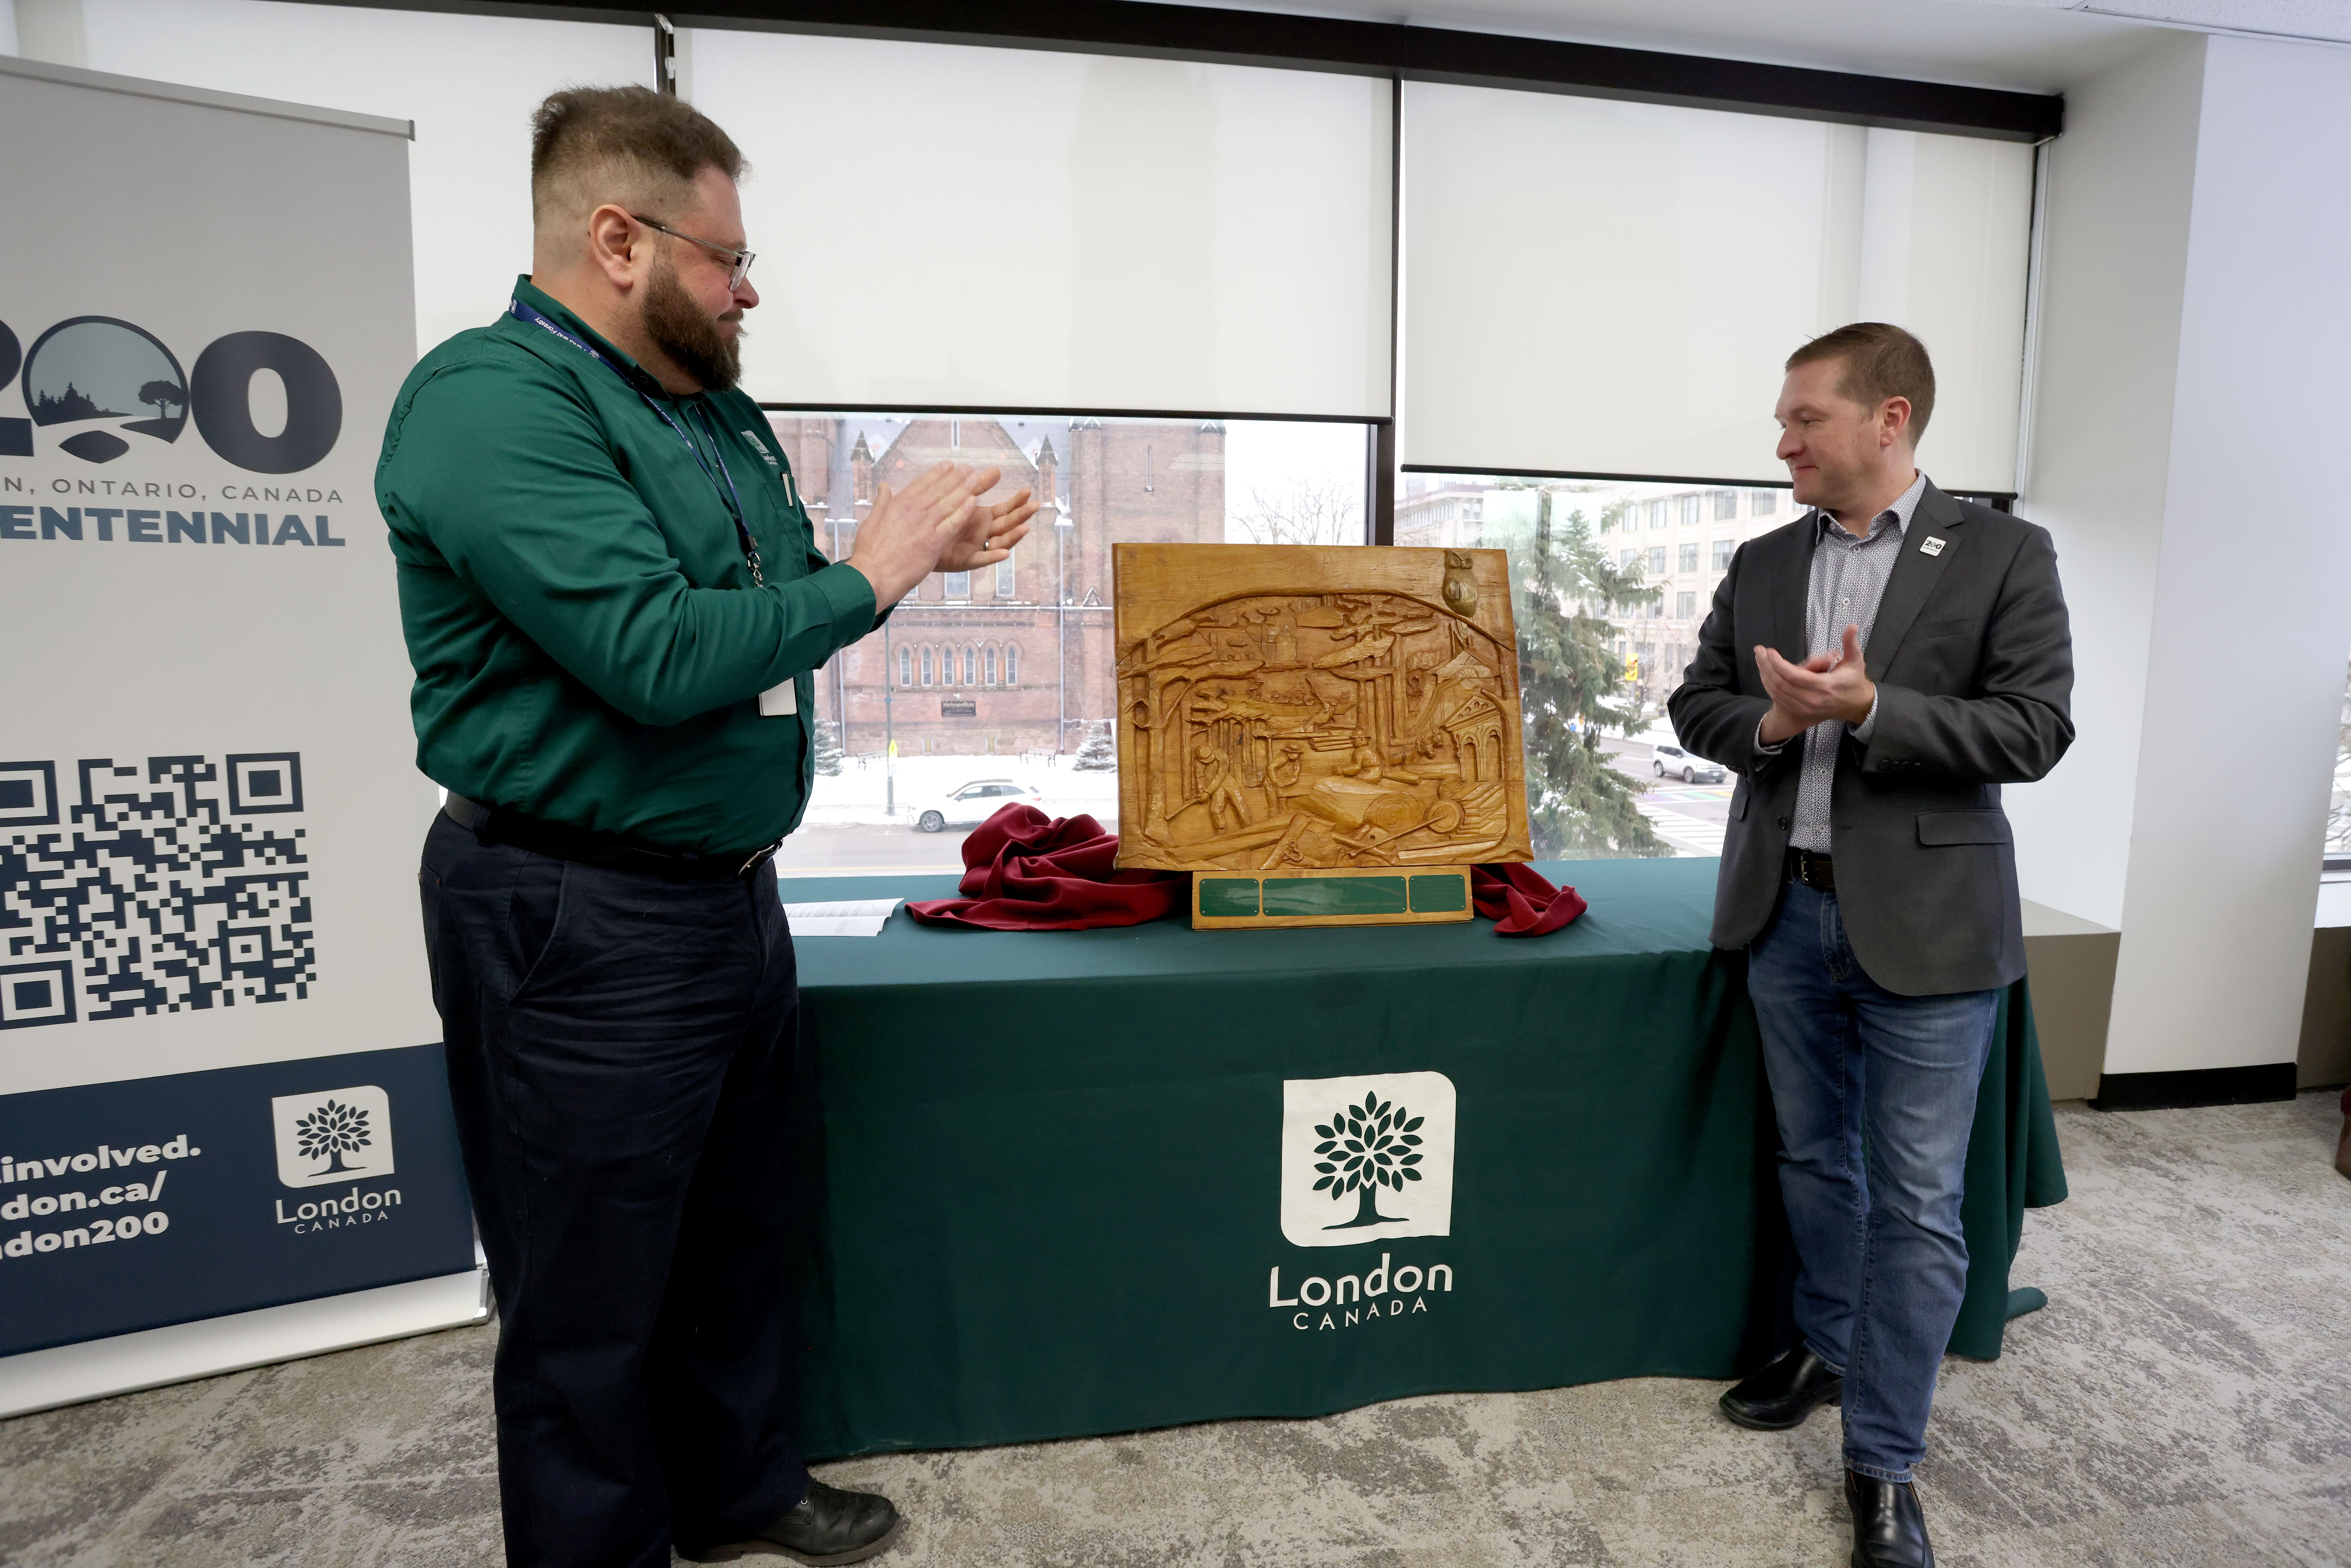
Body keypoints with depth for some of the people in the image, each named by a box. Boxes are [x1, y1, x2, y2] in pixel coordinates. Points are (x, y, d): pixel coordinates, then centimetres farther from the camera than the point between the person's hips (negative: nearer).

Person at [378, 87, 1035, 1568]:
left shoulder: (716, 409, 11)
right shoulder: (491, 399, -17)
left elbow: (768, 604, 16)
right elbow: (658, 653, -28)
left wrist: (922, 552, 4)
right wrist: (865, 578, -17)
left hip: (731, 890, 9)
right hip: (585, 927, -9)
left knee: (737, 1234, 23)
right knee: (593, 1300, 10)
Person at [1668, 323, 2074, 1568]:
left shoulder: (2003, 555, -4)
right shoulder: (1761, 565, 8)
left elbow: (2034, 729, -11)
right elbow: (1697, 704, 8)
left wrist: (1867, 706, -23)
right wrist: (1771, 721, -13)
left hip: (1922, 923, -4)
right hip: (1786, 909, 4)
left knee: (1916, 1201, 2)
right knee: (1813, 1160, 18)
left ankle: (1883, 1463, 16)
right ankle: (1826, 1348, 40)